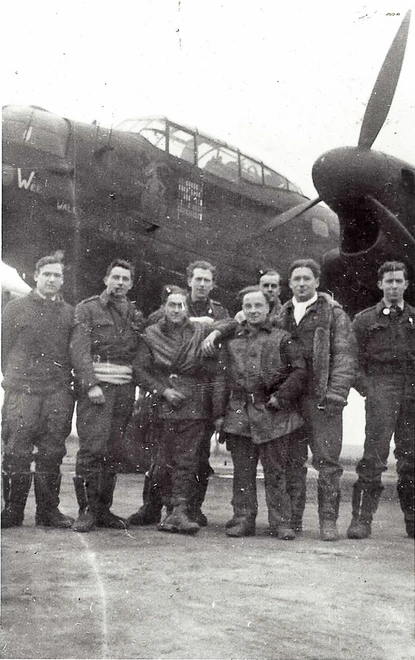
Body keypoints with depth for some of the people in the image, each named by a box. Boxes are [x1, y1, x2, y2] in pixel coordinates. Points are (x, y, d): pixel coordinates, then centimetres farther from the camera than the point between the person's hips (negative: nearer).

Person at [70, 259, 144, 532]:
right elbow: (80, 349, -6)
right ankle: (87, 510, -3)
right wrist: (91, 385, -17)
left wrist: (137, 387, 6)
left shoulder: (136, 315, 17)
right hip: (96, 385, -4)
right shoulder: (87, 308, 3)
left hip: (126, 388, 4)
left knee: (112, 451, 5)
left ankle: (103, 509, 12)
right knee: (92, 448, -10)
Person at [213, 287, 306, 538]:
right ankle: (243, 519, 15)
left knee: (275, 471, 1)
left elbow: (299, 371, -1)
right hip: (239, 413, 3)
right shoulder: (232, 342, 14)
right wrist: (220, 413, 6)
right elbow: (222, 378, 13)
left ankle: (280, 521, 8)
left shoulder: (282, 339, 5)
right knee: (242, 471, 7)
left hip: (273, 415, -3)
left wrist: (280, 397, -10)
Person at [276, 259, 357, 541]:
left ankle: (329, 521, 3)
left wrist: (336, 394, -13)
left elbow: (345, 356, -4)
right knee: (292, 461, 7)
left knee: (327, 461, -4)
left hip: (322, 398, -4)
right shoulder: (282, 315, 17)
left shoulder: (334, 314, 2)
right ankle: (292, 519, 15)